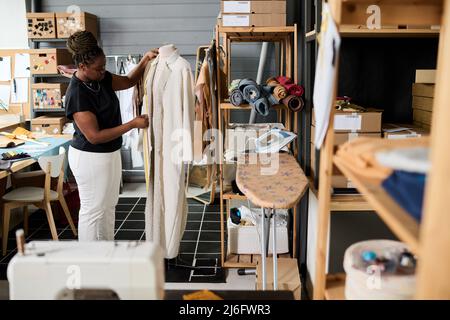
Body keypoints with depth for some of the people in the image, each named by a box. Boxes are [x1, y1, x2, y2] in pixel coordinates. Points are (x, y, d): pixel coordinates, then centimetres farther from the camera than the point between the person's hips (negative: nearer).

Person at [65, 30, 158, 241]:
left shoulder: (100, 79, -1)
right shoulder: (77, 94, -26)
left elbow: (128, 81, 14)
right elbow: (94, 136, -28)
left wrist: (146, 60, -2)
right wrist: (133, 124, -26)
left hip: (109, 153, 9)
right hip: (90, 158, -9)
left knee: (109, 205, 19)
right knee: (93, 210, 4)